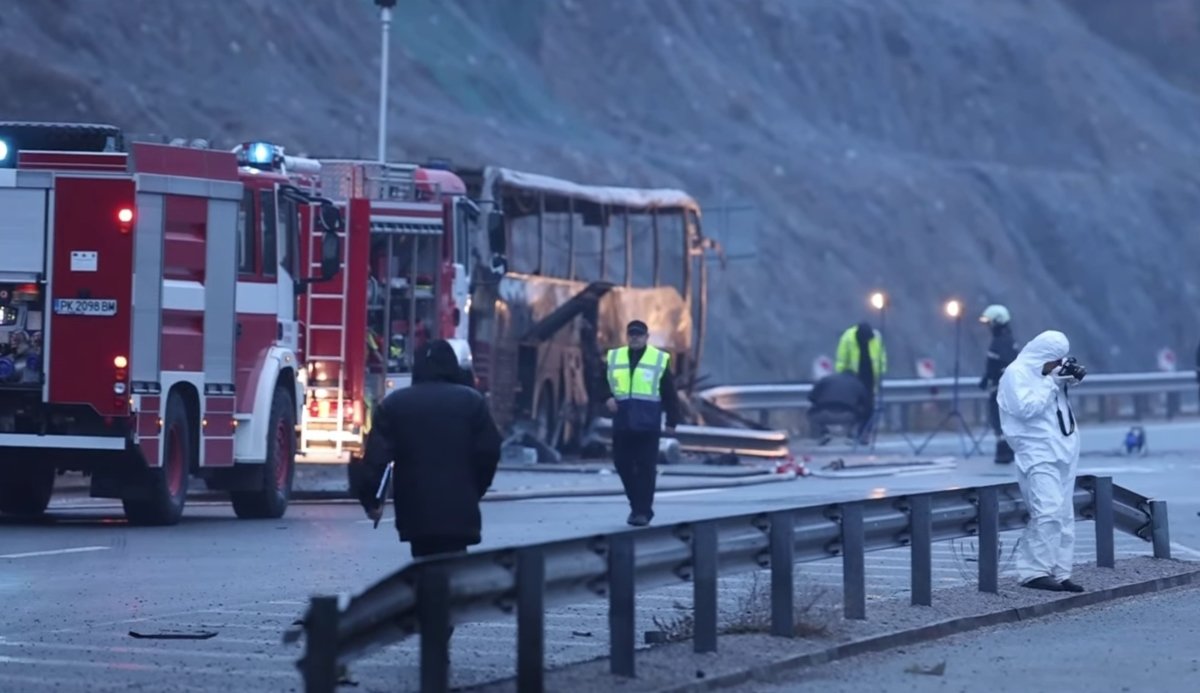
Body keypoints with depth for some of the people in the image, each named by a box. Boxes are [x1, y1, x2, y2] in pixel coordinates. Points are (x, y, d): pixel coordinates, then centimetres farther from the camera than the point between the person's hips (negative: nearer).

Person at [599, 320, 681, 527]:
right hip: (622, 424, 4)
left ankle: (643, 511, 0)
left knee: (646, 467, -4)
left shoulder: (660, 360, 3)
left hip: (648, 425, -4)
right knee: (623, 464, 5)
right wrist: (607, 397, -5)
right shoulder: (614, 358, 11)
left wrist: (672, 421, 0)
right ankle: (637, 505, 21)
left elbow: (670, 394, 3)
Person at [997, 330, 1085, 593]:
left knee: (1064, 517, 7)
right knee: (1048, 511, -19)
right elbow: (1026, 408, -19)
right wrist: (1051, 383, -14)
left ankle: (1059, 573, 9)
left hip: (1062, 453, 9)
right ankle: (1035, 572, -16)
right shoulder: (1016, 373, -8)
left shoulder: (1045, 372, 17)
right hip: (1037, 455, -9)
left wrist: (1067, 383, 9)